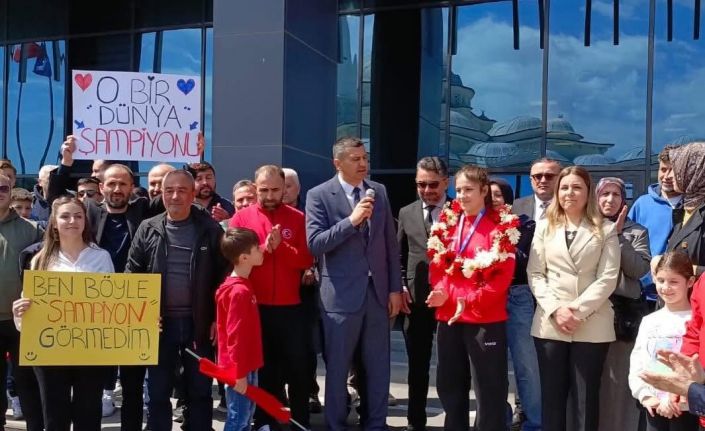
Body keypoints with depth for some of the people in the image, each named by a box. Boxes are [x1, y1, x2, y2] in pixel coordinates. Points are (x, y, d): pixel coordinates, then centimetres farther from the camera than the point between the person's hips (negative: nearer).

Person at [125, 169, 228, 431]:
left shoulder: (210, 229, -2)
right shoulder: (148, 229, 2)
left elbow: (223, 274, -1)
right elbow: (132, 274, 4)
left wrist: (219, 318, -5)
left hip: (199, 322, -1)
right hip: (160, 322, 1)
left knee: (200, 389, 10)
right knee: (158, 391, 10)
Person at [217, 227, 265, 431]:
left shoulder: (243, 285, 8)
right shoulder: (239, 291, -22)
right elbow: (235, 335, -22)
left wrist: (246, 369, 19)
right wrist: (239, 373, -20)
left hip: (246, 365, 10)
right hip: (239, 368, -10)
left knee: (247, 414, 17)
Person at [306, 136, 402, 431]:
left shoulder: (379, 192, 8)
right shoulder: (319, 195, -5)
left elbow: (391, 244, 10)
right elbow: (315, 244, -14)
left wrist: (395, 288, 6)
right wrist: (351, 220, -22)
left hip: (377, 292, 4)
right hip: (342, 295, -4)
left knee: (378, 366, 11)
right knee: (337, 367, 8)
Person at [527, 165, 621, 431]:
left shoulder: (606, 230, 4)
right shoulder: (544, 227, 10)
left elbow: (608, 278, -4)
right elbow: (535, 274, 4)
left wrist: (578, 309, -14)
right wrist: (555, 309, -10)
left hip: (592, 325, -2)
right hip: (550, 324, 2)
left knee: (586, 397, 3)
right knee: (552, 395, 7)